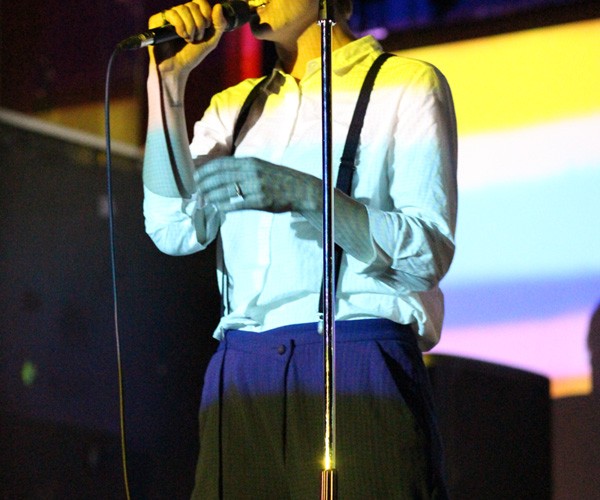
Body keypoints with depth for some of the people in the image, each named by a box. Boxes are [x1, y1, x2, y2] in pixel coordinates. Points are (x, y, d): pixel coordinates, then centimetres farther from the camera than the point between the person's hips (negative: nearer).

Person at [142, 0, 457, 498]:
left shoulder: (407, 83, 7)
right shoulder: (233, 107, 23)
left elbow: (431, 253, -6)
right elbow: (175, 229, 7)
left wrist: (301, 193, -20)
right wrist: (168, 82, 5)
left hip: (360, 362, -4)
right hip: (241, 376, 4)